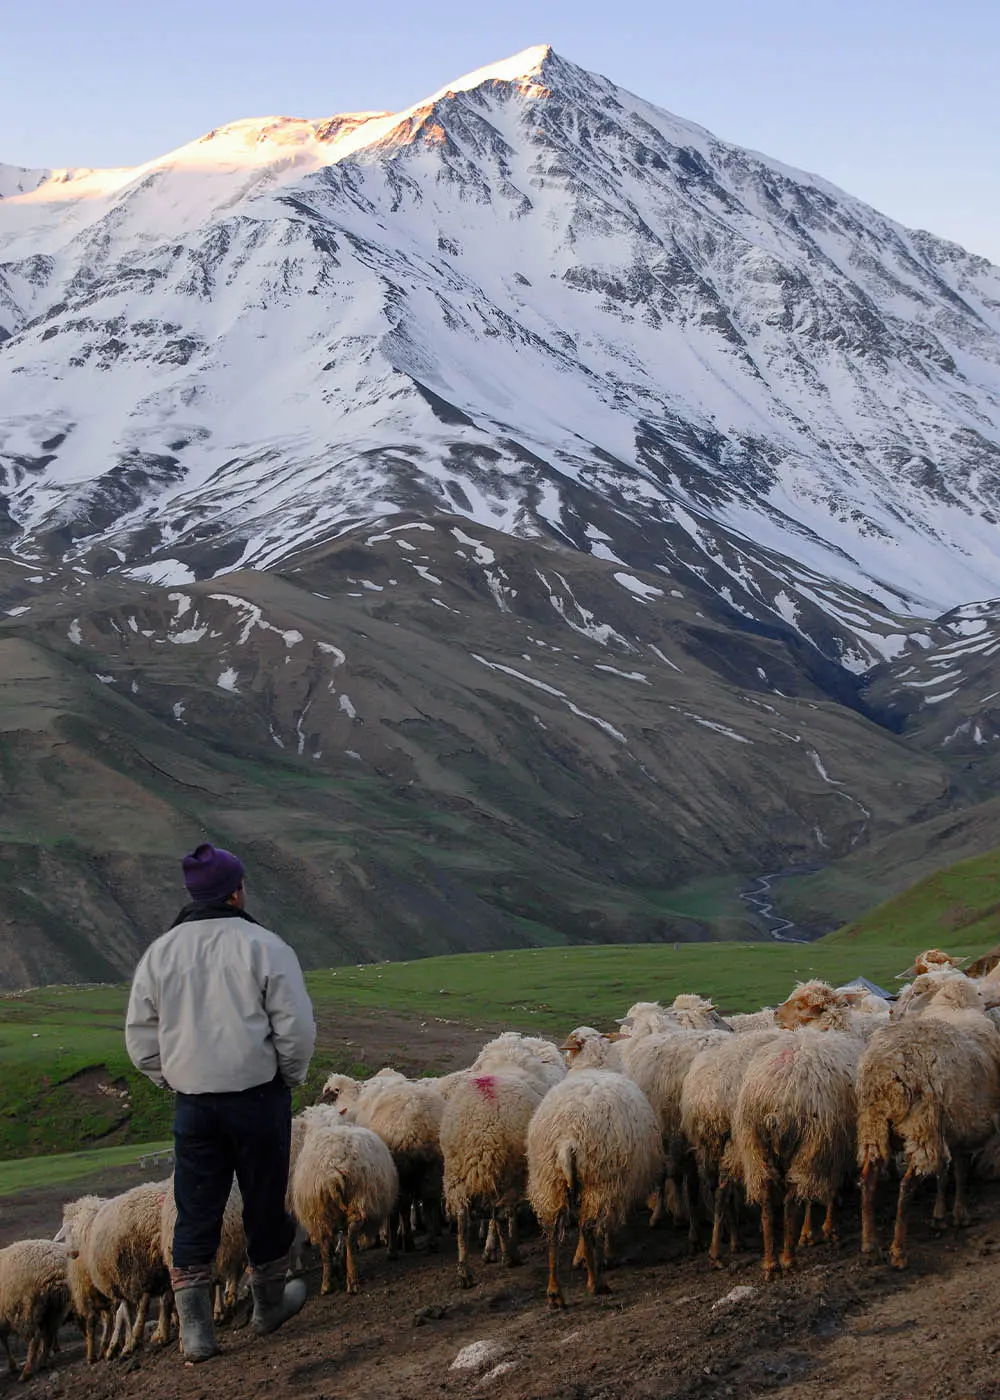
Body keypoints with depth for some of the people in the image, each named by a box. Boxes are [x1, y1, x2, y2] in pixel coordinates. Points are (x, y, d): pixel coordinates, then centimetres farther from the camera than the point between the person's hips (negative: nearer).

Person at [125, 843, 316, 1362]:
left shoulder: (160, 953, 4)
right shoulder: (263, 947, -7)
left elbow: (140, 1039, 6)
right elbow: (296, 1027, -11)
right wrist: (290, 1076, 5)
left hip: (193, 1102, 3)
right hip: (258, 1096, -3)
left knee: (195, 1214, 7)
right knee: (265, 1203, 13)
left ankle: (194, 1328, 2)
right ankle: (270, 1303, 29)